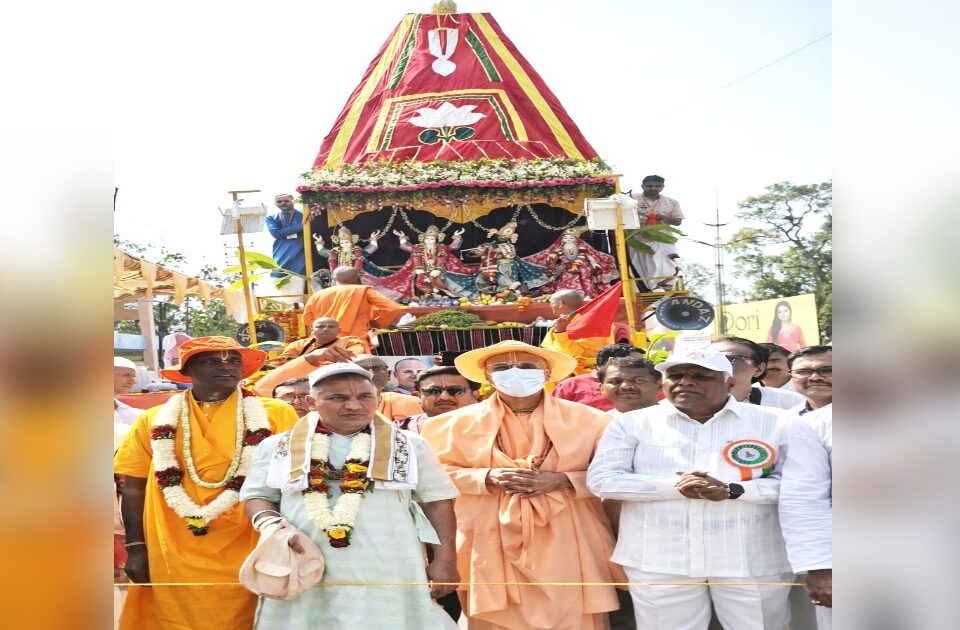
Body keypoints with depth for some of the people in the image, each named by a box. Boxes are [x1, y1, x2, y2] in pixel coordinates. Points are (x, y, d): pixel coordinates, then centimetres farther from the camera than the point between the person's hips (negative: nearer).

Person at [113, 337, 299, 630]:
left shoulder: (276, 414, -1)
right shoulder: (155, 419, 5)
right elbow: (134, 486, 7)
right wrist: (135, 548, 1)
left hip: (246, 558, -1)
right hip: (170, 561, 1)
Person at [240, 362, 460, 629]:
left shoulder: (410, 445, 7)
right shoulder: (277, 446, 8)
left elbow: (437, 501, 8)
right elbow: (258, 496, 12)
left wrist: (445, 560, 1)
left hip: (390, 576, 0)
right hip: (304, 575, 1)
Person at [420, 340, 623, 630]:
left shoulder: (587, 419, 5)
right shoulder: (460, 422, 5)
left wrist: (562, 481, -13)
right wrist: (487, 478, -11)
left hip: (566, 543, 0)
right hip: (492, 544, 0)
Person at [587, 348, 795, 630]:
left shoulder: (775, 423, 1)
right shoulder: (632, 422, 2)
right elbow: (600, 479, -4)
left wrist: (733, 490, -19)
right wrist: (673, 487, -17)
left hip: (751, 560, 0)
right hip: (659, 559, 1)